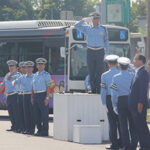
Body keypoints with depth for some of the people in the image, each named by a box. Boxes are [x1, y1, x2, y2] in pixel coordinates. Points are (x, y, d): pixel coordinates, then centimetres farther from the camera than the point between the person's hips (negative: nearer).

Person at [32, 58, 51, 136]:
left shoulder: (46, 75, -2)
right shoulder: (35, 75, 17)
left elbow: (48, 87, -9)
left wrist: (47, 97, -16)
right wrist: (32, 97, 13)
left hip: (43, 95, -7)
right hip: (36, 95, 7)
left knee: (44, 114, -6)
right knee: (37, 115, 8)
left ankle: (45, 131, -5)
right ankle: (39, 130, 15)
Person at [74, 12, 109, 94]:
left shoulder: (103, 29, 7)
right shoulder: (87, 28, 8)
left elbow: (106, 42, 9)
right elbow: (77, 26, -2)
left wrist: (107, 53, 5)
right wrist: (85, 20, -7)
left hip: (100, 51, -1)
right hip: (90, 52, 1)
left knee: (99, 71, -4)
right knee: (91, 72, 1)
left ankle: (99, 90, -3)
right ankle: (93, 89, 7)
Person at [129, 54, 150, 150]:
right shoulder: (138, 72, 17)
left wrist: (140, 103, -23)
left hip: (140, 105, -10)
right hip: (135, 105, 10)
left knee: (141, 126, -8)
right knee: (138, 126, 11)